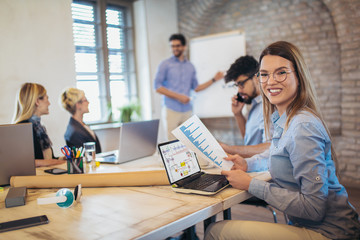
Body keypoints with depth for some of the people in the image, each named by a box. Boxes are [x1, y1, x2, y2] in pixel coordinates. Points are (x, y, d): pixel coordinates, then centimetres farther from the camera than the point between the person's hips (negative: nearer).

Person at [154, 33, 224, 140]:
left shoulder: (190, 66, 14)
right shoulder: (165, 64, 2)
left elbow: (196, 87, 18)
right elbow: (157, 87, -4)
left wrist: (214, 79, 12)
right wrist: (178, 96, -13)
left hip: (187, 110, 4)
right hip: (171, 110, -4)